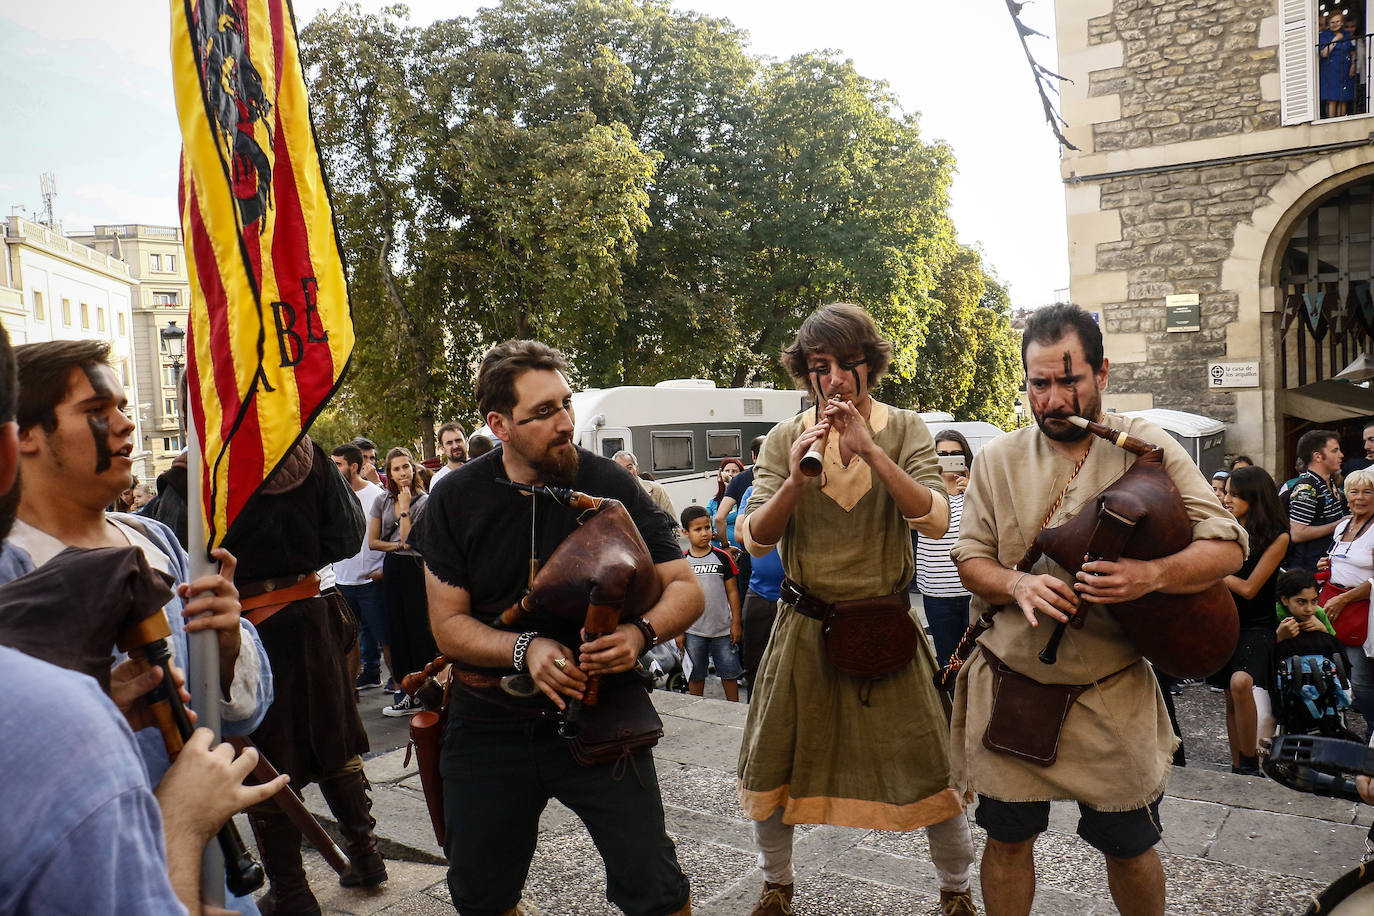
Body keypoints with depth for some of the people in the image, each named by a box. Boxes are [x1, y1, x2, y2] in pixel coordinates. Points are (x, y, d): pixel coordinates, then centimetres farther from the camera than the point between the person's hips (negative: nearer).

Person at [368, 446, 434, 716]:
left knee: (419, 629, -3)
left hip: (416, 569, -5)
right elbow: (372, 541, 6)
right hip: (392, 570, 5)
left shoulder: (424, 501, -5)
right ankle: (404, 690, 17)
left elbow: (410, 538, -13)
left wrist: (405, 508, -12)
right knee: (397, 630, 8)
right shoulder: (382, 502, 9)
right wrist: (399, 546, -6)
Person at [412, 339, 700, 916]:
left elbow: (686, 588, -5)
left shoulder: (611, 487, -7)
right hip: (490, 724, 2)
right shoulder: (457, 500, -3)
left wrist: (641, 632, -26)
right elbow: (448, 624, -4)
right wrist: (525, 648, -22)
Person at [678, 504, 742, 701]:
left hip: (723, 629, 0)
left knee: (729, 673, 7)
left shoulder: (722, 557, -2)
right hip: (693, 631, 0)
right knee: (696, 675, 12)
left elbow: (732, 592, 2)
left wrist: (736, 623, -1)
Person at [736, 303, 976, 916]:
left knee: (930, 773, 4)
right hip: (803, 628, 2)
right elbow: (756, 539, -7)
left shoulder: (904, 431, -2)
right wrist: (796, 478, -24)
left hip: (884, 627, -1)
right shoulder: (784, 440, 0)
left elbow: (935, 520, -16)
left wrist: (869, 450, -24)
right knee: (769, 772, 11)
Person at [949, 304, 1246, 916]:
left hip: (1113, 694, -1)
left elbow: (1227, 547, -7)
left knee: (1130, 847, 14)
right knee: (1008, 837, 13)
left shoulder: (1147, 448, -4)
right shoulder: (998, 458, 0)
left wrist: (1152, 575, -26)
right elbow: (969, 559, 2)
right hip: (1009, 688, 1)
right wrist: (1018, 584, -20)